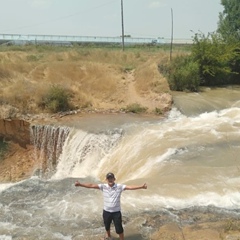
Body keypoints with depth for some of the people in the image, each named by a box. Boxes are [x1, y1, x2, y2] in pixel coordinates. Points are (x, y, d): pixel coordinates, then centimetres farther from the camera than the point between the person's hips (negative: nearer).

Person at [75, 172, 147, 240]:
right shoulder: (103, 186, -8)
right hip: (106, 211, 3)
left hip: (116, 212, -3)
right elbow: (91, 185, -14)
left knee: (119, 229, 2)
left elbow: (130, 187, -23)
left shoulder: (119, 187, -12)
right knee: (107, 226, 25)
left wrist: (141, 187, -36)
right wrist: (80, 184, -23)